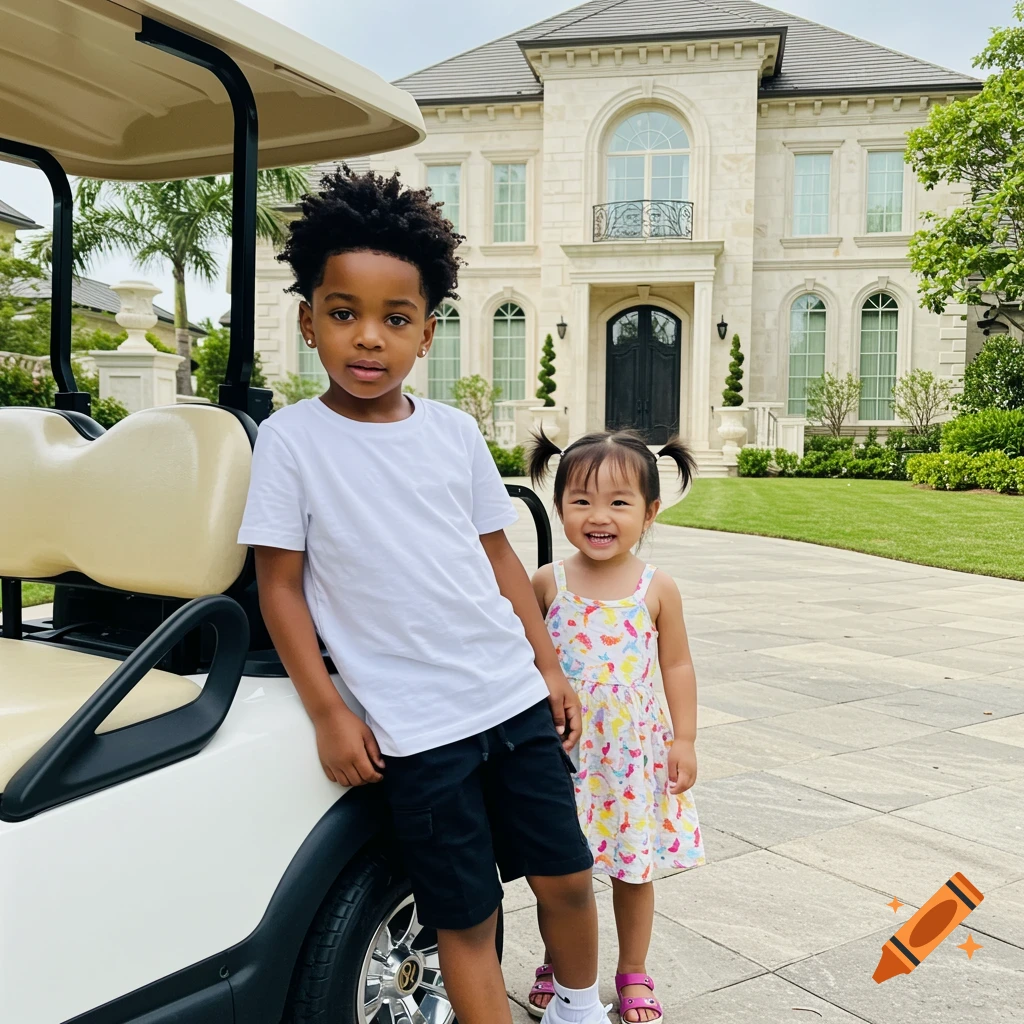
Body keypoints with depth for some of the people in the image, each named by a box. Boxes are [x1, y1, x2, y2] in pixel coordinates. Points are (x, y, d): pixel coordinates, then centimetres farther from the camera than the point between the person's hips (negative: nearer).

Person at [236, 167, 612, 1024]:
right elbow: (280, 584, -4)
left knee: (566, 874, 15)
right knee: (466, 918, 5)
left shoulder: (455, 431, 4)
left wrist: (549, 665, 11)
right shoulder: (292, 440, -6)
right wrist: (328, 712, -8)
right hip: (416, 727, -4)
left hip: (516, 698, 4)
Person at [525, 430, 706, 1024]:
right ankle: (557, 967, 36)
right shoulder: (547, 584, -6)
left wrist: (684, 740, -1)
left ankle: (634, 974, 35)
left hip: (635, 752, 0)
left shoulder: (657, 589, -7)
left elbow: (677, 666, 1)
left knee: (635, 869, 14)